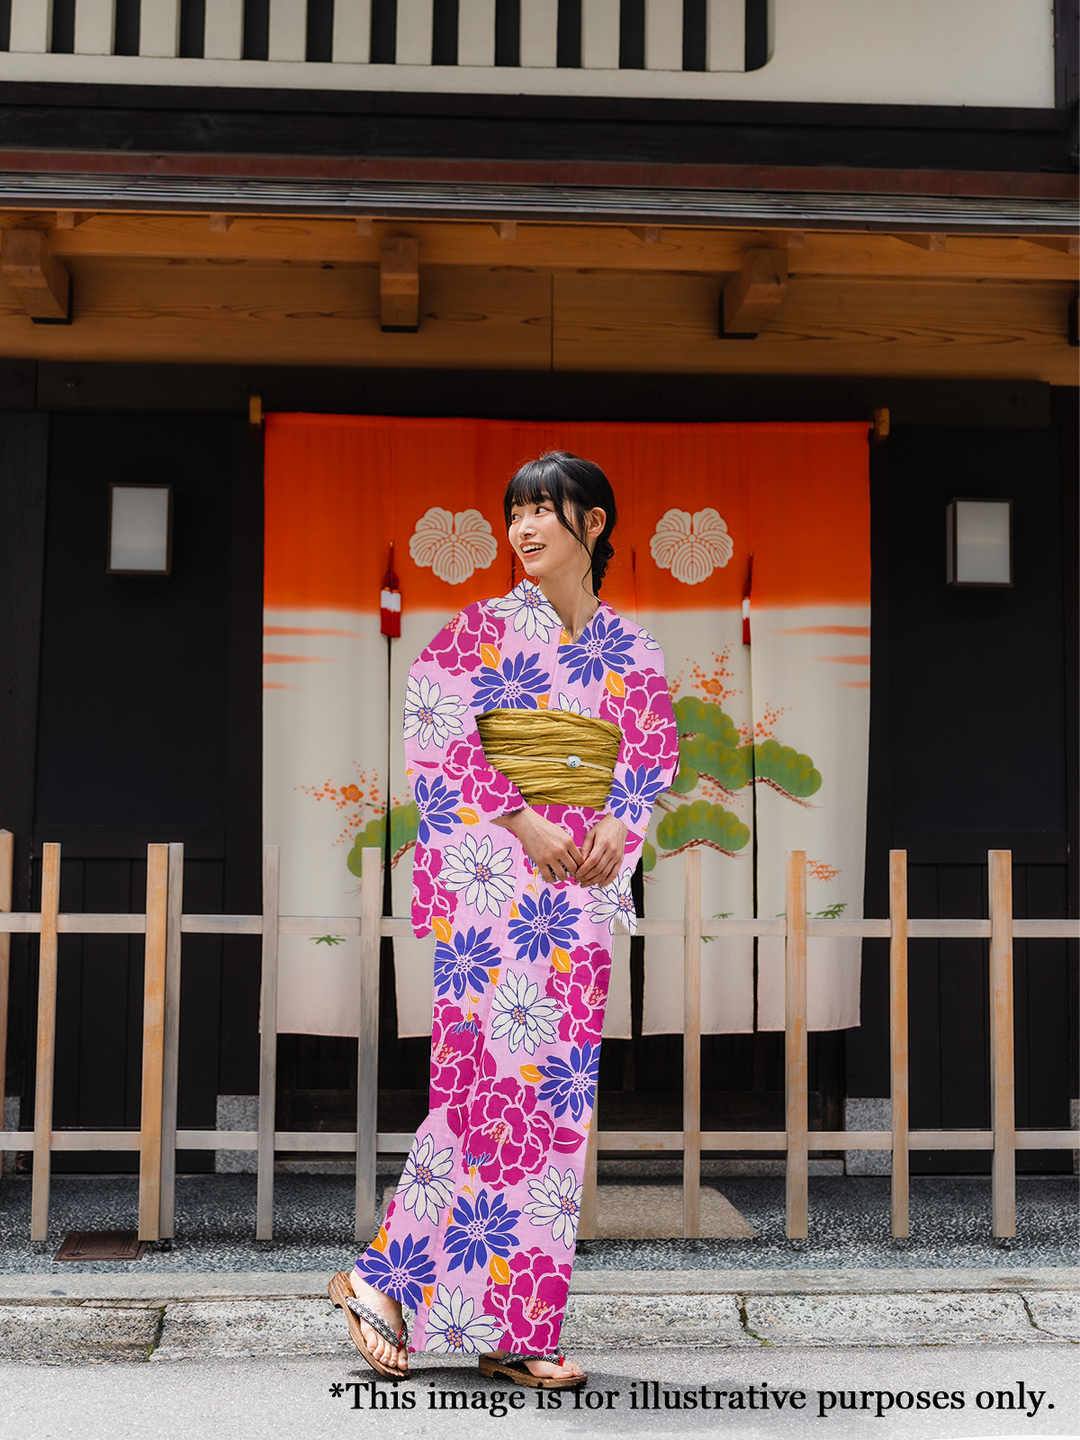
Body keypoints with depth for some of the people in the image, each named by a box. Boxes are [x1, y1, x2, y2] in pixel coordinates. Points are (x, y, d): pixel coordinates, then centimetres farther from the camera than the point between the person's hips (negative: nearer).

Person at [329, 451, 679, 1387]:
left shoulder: (631, 649, 13)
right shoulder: (483, 629, 2)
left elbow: (652, 761, 15)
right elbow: (438, 736, -5)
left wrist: (618, 825, -5)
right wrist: (522, 820, -14)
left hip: (584, 881, 4)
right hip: (491, 873, -4)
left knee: (559, 1083, 2)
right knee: (497, 1070, -11)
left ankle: (510, 1326, 10)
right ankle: (380, 1278, 4)